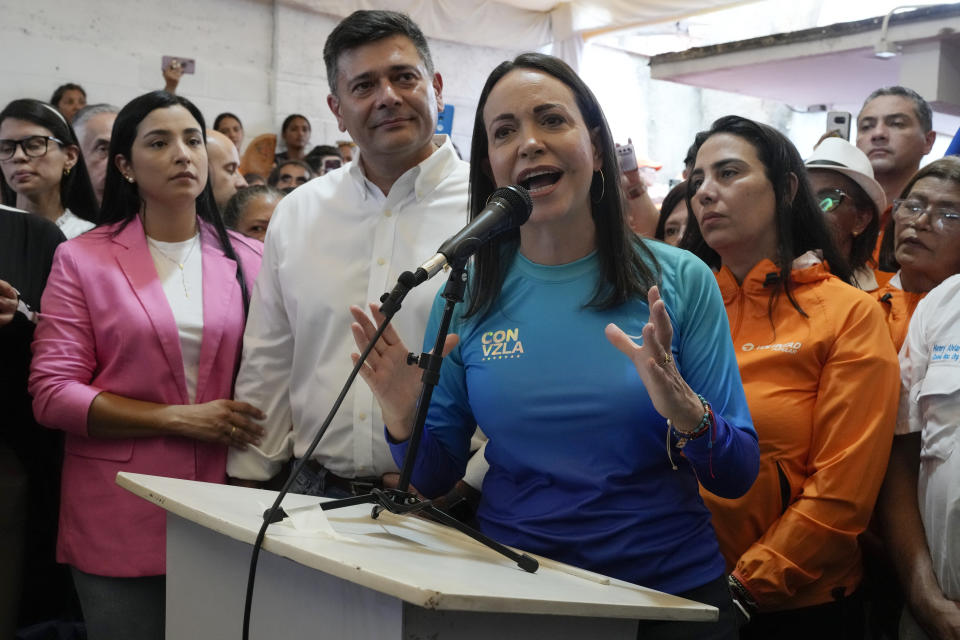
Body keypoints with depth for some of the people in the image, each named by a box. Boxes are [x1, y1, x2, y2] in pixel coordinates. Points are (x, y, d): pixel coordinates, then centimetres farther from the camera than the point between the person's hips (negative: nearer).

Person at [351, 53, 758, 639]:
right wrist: (403, 419, -17)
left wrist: (682, 410, -26)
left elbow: (739, 477, -7)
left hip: (671, 590, -1)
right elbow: (436, 477, 2)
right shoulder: (468, 291, -4)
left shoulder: (679, 281, -8)